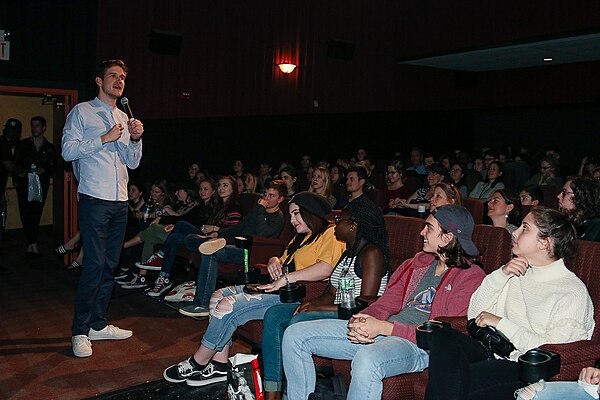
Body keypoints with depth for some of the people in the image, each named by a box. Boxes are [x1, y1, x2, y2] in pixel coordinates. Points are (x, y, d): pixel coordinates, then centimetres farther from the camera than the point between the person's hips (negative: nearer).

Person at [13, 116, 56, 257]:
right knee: (26, 214, -10)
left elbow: (52, 169, 10)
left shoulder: (49, 148, 10)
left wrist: (43, 171, -10)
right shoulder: (23, 144, 10)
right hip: (24, 184, 0)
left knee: (36, 215, -1)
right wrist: (16, 179, -4)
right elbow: (15, 164, 9)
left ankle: (30, 245, 6)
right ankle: (33, 244, -8)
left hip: (41, 186, 0)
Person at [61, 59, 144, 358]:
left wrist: (136, 139, 0)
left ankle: (98, 324, 18)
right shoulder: (82, 112, 2)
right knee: (95, 265, -11)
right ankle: (80, 332, -1)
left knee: (110, 265, 9)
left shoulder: (124, 118, 20)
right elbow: (68, 150, -8)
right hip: (95, 200, -6)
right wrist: (104, 139, -12)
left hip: (120, 202, 6)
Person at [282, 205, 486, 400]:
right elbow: (387, 304, 15)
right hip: (382, 332, 8)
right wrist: (361, 322, -9)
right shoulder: (417, 262, 19)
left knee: (367, 359, -43)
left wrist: (384, 328, -19)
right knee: (295, 335, -2)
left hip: (418, 345, -7)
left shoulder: (470, 277, -3)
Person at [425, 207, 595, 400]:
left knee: (452, 380, -30)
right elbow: (474, 314, 9)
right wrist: (501, 274, -2)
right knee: (443, 337, -25)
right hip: (491, 351, 6)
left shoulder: (573, 291, -4)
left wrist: (501, 323, -11)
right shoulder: (518, 272, 16)